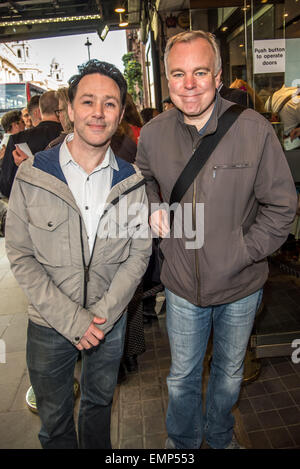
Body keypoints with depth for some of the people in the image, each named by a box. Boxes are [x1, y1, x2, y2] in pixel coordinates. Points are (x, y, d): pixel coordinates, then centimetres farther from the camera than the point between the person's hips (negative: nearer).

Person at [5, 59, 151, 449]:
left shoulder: (132, 180, -6)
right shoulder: (32, 175, -11)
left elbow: (139, 253, -5)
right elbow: (20, 256, -10)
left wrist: (103, 313, -13)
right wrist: (72, 318, -16)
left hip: (110, 319, 2)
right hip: (50, 323, -1)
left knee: (99, 402, 26)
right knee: (54, 417, 20)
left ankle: (96, 448, 53)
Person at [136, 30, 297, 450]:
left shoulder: (254, 129, -14)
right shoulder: (153, 133, -7)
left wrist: (242, 253, -16)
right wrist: (153, 206, -5)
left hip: (241, 287, 0)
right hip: (183, 283, 1)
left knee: (230, 371, 24)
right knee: (183, 375, 20)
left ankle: (220, 437, 55)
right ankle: (183, 441, 52)